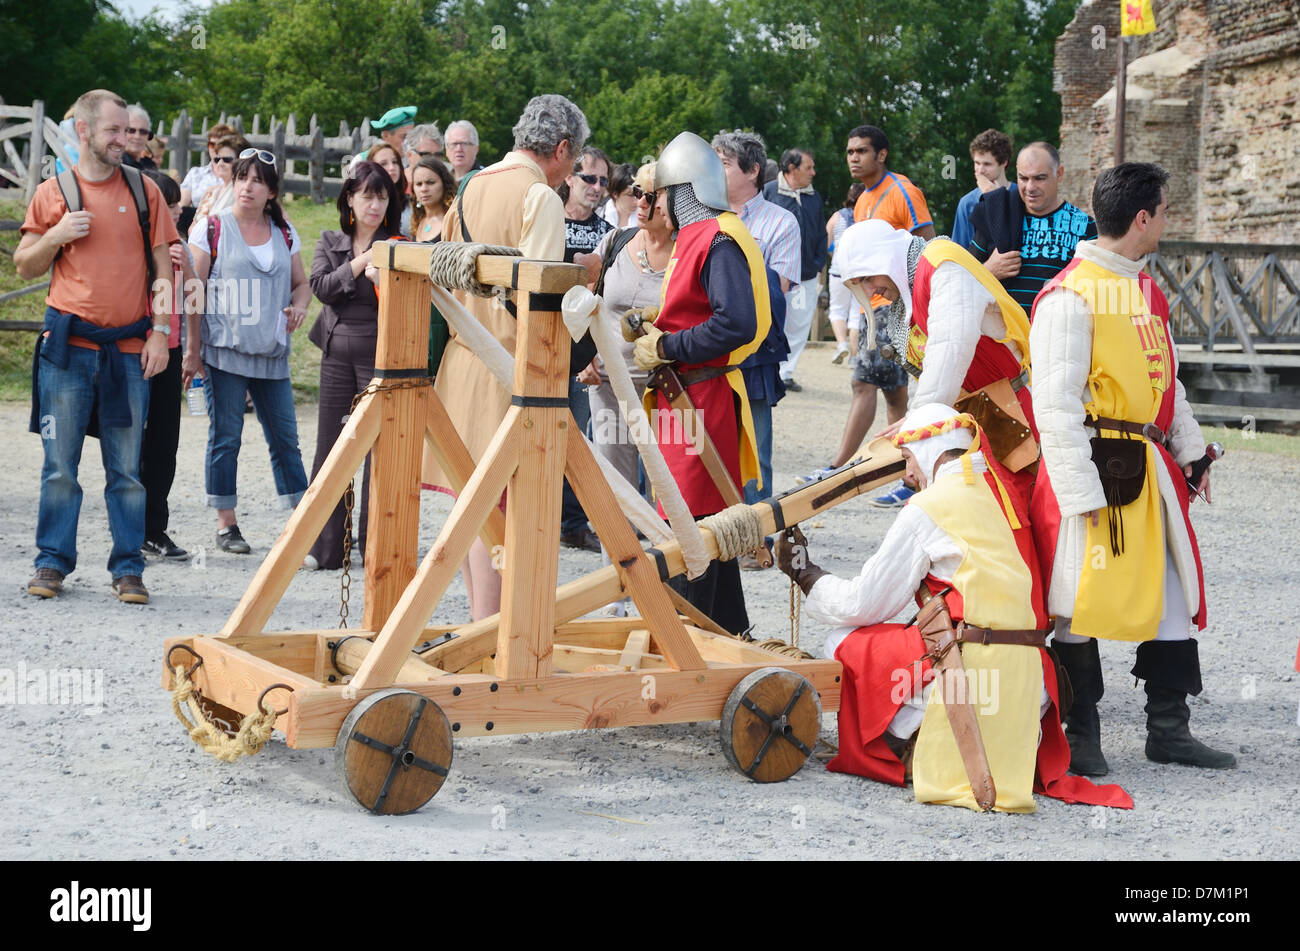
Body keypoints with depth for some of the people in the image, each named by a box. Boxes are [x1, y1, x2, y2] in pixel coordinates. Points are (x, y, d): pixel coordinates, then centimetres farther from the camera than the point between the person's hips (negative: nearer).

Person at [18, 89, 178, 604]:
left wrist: (159, 332, 0)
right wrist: (56, 237, -8)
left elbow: (163, 268, 9)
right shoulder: (53, 192, 6)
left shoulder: (144, 190, 8)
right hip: (68, 347, 0)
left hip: (128, 348, 1)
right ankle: (53, 561, 14)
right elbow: (24, 267, 10)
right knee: (60, 464, 2)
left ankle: (128, 567, 9)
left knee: (127, 468, 2)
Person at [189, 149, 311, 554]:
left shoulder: (284, 234, 12)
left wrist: (298, 306, 0)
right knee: (225, 437, 0)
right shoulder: (211, 228, 1)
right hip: (224, 351, -3)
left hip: (271, 353, 3)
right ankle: (226, 524, 9)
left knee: (285, 438, 4)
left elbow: (301, 283, 22)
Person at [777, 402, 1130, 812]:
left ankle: (915, 749, 2)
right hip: (1027, 681, 7)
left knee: (845, 640, 7)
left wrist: (805, 574, 16)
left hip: (967, 669, -7)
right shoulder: (1003, 495, 15)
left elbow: (862, 605, 0)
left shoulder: (927, 509, -4)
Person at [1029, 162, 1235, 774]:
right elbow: (1055, 405, -16)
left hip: (1151, 469, 9)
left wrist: (1191, 451, 19)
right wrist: (1083, 490, -19)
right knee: (1081, 601, -2)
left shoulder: (1147, 292, 15)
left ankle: (1169, 729, 22)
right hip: (1094, 468, -9)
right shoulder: (1071, 296, -13)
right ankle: (1081, 736, 12)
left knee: (1171, 593, 11)